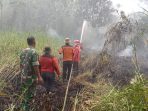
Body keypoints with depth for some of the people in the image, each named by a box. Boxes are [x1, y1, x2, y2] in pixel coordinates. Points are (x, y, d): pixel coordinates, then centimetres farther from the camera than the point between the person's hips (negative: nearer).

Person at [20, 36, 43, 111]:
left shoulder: (23, 52, 6)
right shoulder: (34, 52, -18)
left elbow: (21, 64, 12)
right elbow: (35, 66, -21)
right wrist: (39, 77, -15)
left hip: (23, 77, 7)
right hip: (31, 77, -7)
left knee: (24, 94, 19)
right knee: (30, 95, 2)